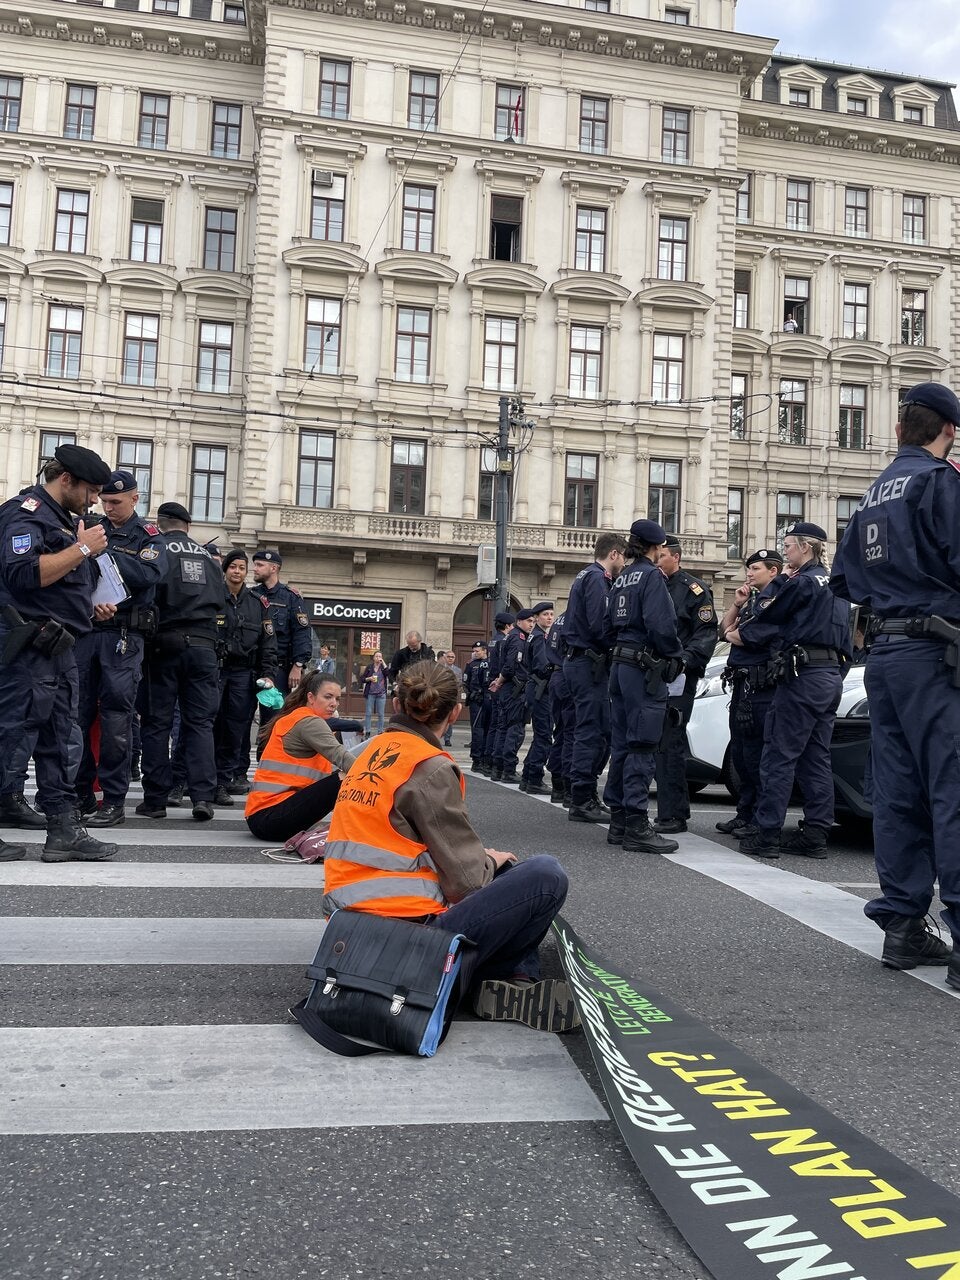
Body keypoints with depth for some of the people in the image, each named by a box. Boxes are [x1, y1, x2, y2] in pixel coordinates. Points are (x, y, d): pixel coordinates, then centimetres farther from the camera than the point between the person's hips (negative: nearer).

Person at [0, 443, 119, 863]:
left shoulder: (64, 519, 22)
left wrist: (90, 608, 13)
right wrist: (83, 548, -18)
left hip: (59, 648, 10)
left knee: (63, 743, 10)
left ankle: (63, 831, 14)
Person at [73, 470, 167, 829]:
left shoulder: (148, 536, 7)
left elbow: (148, 573, -13)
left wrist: (102, 552, -17)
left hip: (123, 634, -3)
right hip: (83, 629, 3)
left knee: (116, 718, -3)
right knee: (77, 713, 4)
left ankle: (114, 801, 2)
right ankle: (80, 795, 14)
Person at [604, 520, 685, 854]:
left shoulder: (622, 578, 17)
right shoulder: (652, 577, -9)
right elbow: (661, 626, -19)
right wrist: (676, 655, -6)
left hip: (620, 664, 9)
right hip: (645, 668, -9)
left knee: (622, 744, 11)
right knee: (642, 746, -8)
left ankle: (618, 822, 17)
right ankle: (636, 826, -7)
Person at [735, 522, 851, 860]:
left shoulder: (803, 582, -8)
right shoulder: (832, 582, 19)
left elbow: (769, 618, -1)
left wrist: (740, 634, 13)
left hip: (804, 675, -9)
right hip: (832, 676, 9)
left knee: (779, 755, -7)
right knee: (816, 757, 9)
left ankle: (767, 834, -6)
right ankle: (815, 835, 10)